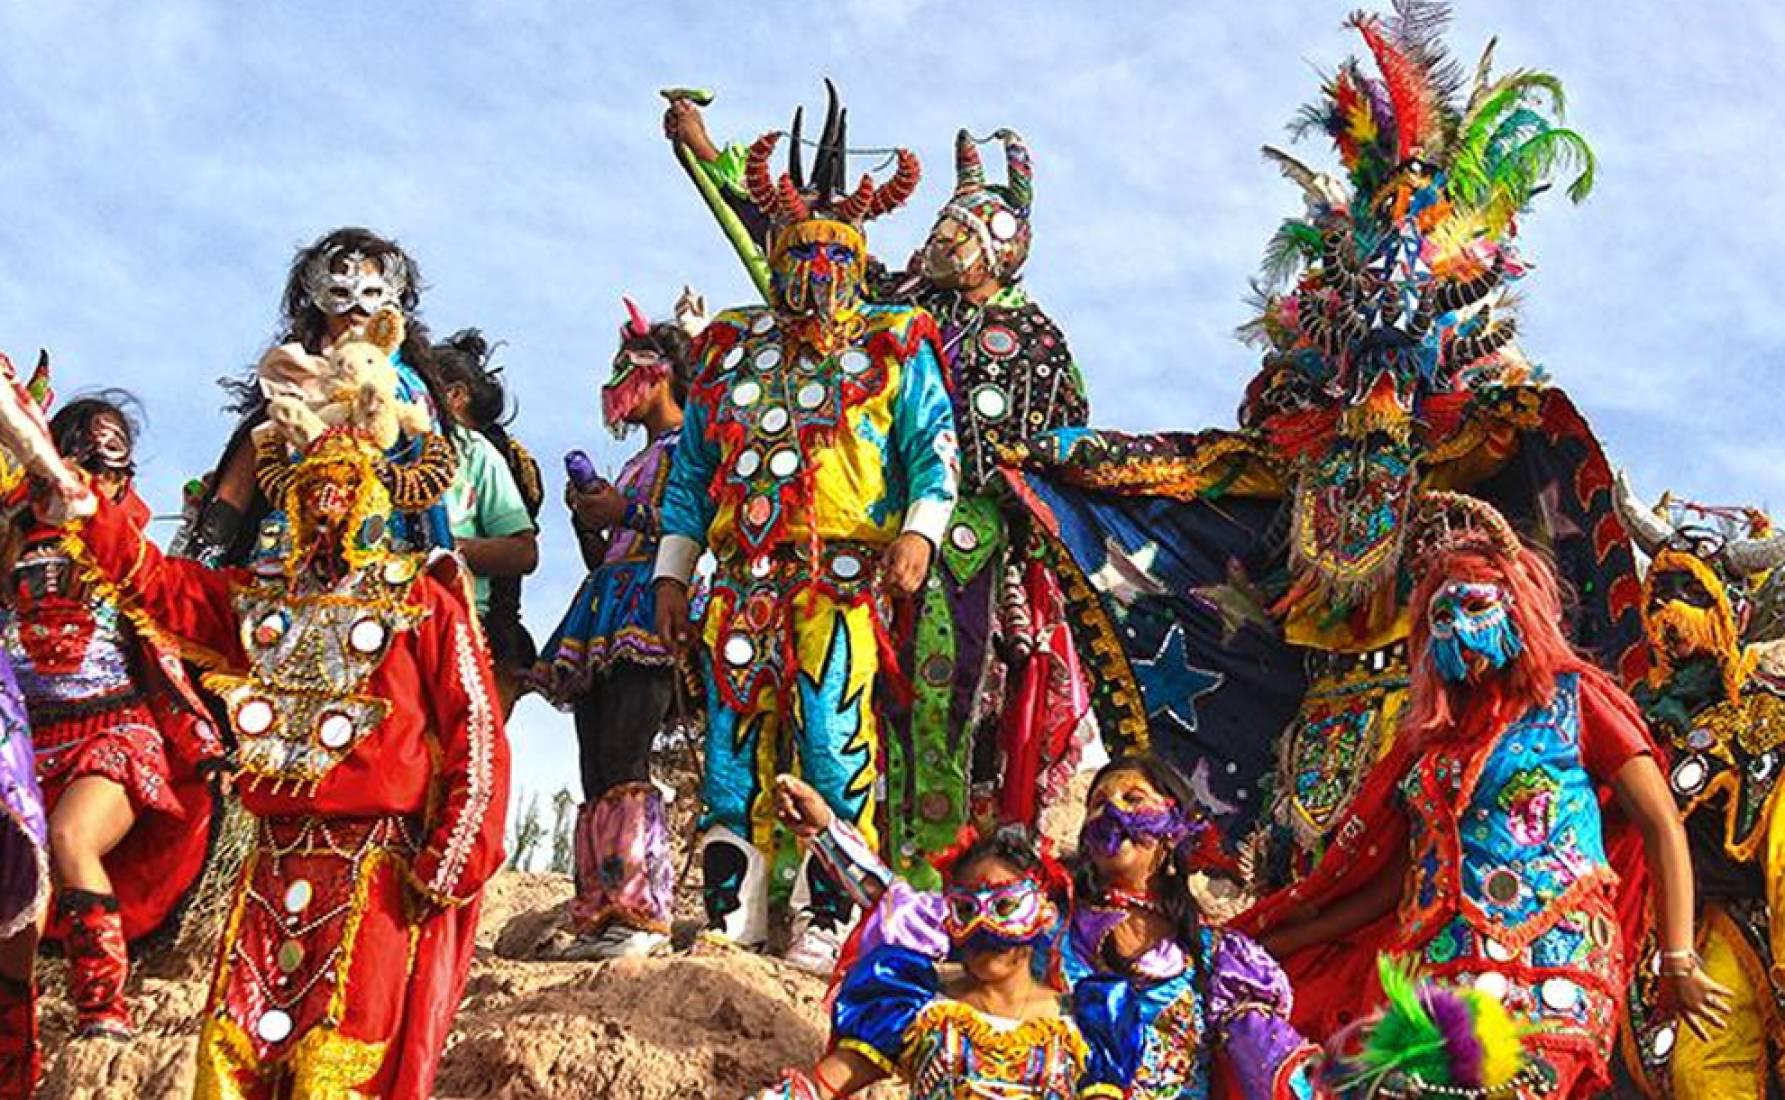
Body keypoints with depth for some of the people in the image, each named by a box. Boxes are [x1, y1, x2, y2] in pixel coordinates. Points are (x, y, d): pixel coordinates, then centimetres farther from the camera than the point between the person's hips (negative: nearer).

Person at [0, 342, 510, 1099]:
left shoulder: (422, 602, 3)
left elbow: (476, 734, -3)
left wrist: (449, 866, -10)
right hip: (275, 866, 5)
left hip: (377, 868, -5)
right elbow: (146, 578, 14)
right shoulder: (255, 598, 18)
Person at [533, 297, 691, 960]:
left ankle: (643, 915, -24)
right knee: (596, 775, 0)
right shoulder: (635, 462, 30)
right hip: (604, 621, 9)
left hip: (648, 615, -9)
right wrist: (586, 518, 11)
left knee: (624, 765, -21)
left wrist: (623, 513, -8)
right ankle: (599, 919, -2)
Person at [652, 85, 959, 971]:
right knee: (734, 737, -1)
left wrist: (920, 532, -14)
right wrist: (672, 573, 15)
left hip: (845, 575, -3)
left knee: (833, 737, -13)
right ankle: (730, 917, 4)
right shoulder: (728, 351, 21)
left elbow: (934, 446, 3)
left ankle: (827, 922, -9)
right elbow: (692, 472, 22)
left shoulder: (893, 348, 12)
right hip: (741, 575, 4)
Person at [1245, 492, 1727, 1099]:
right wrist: (1272, 948, 18)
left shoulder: (1571, 697, 10)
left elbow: (1662, 826, 5)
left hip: (1547, 966, -4)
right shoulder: (1433, 737, 22)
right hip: (1436, 972, 4)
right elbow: (1397, 879, 21)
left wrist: (1679, 963, -4)